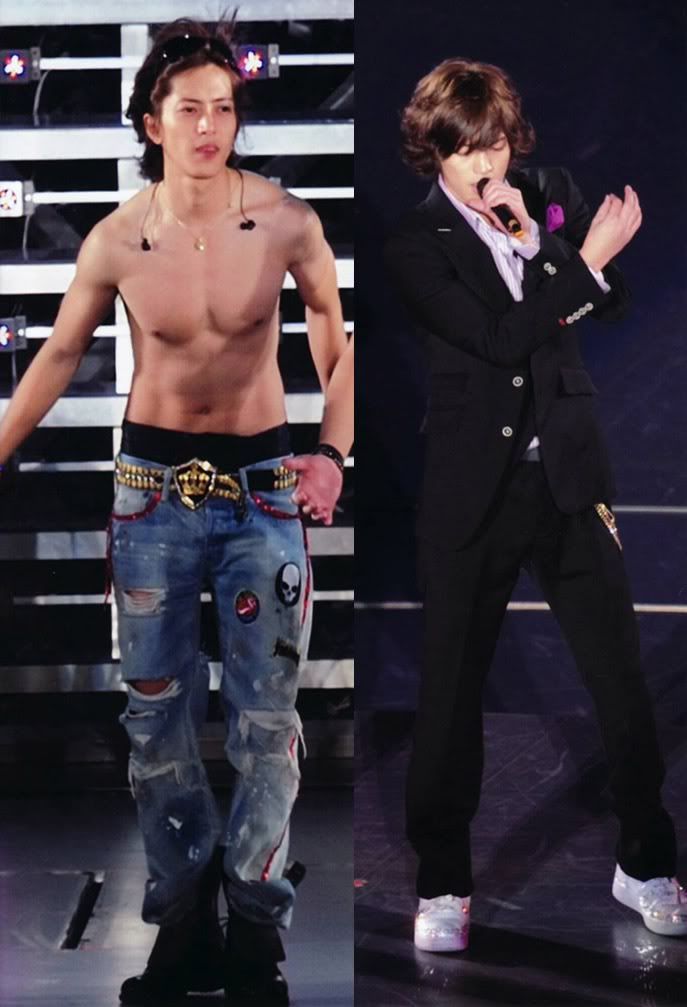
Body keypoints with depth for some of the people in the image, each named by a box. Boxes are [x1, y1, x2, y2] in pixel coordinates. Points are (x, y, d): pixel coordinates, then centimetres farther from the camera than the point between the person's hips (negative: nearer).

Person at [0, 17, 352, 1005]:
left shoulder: (285, 221, -9)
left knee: (266, 719, 0)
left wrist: (332, 454, -7)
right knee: (158, 715, 5)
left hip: (263, 481, -1)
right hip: (154, 485, 1)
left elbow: (339, 340, 4)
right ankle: (184, 919, 16)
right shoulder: (116, 241, -7)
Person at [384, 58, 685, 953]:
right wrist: (585, 259, -19)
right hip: (472, 491, -2)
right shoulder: (417, 245, -5)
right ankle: (443, 885, 20)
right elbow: (500, 337, -17)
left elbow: (614, 301, -2)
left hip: (570, 476, 2)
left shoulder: (553, 194, 5)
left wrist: (535, 235, -13)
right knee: (452, 689, 5)